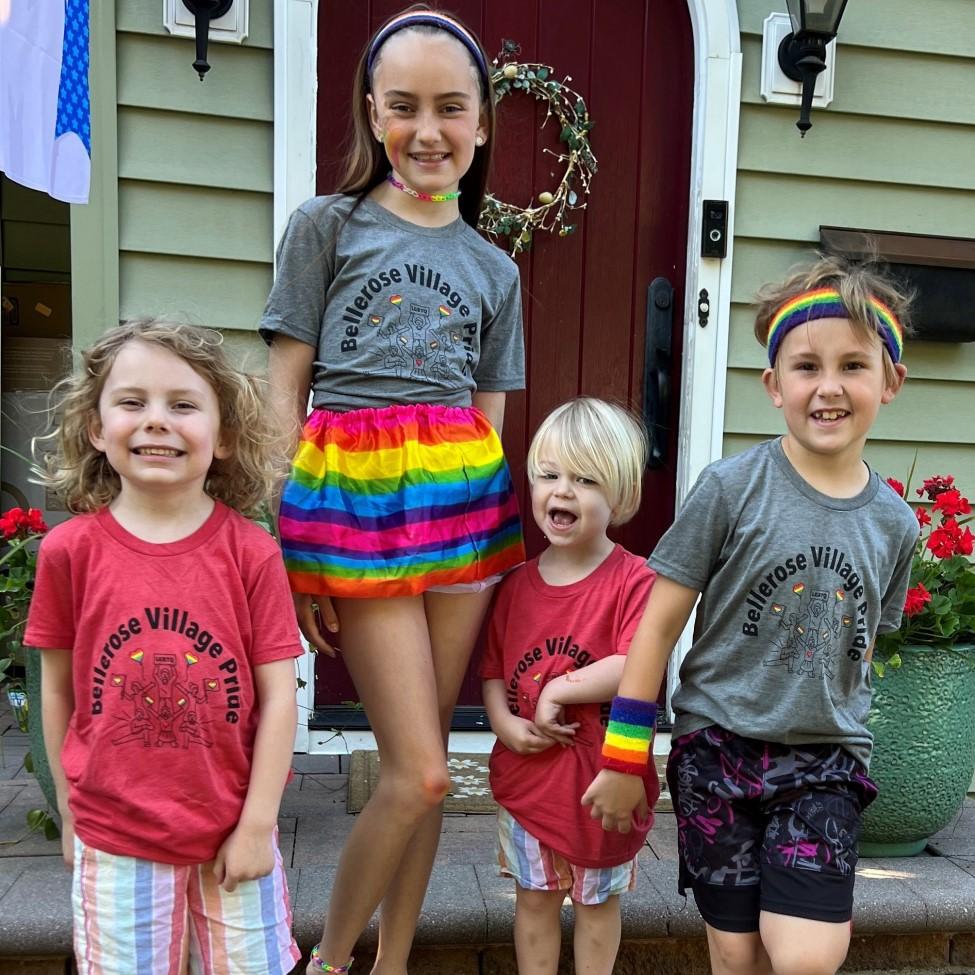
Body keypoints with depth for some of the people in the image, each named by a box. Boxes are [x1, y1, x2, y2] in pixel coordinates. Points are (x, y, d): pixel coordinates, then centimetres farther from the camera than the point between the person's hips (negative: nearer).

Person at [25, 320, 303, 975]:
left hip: (233, 834, 0)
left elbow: (278, 695, -8)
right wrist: (70, 813, 8)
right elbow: (57, 687, 2)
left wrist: (257, 824, -6)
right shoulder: (71, 550, -9)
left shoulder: (251, 553, -12)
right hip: (114, 838, 1)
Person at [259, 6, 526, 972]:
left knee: (418, 764, 9)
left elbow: (488, 415, 15)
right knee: (420, 773, -3)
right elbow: (284, 395, 1)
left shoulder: (494, 268, 14)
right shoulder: (327, 225, 5)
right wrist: (289, 544, -6)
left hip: (465, 495, 4)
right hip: (352, 492, -3)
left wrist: (489, 517, 7)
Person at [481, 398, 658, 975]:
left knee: (597, 901, 19)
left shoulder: (634, 580, -16)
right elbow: (493, 669, 5)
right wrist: (505, 723, -12)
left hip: (602, 781, -3)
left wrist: (556, 692, -22)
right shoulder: (518, 584, 0)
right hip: (526, 778, 4)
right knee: (534, 899, 20)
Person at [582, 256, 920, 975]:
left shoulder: (894, 523, 0)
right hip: (719, 747, -2)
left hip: (826, 760, 2)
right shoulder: (731, 488, -11)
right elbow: (659, 624, -8)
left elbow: (861, 650, 13)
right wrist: (625, 758, -6)